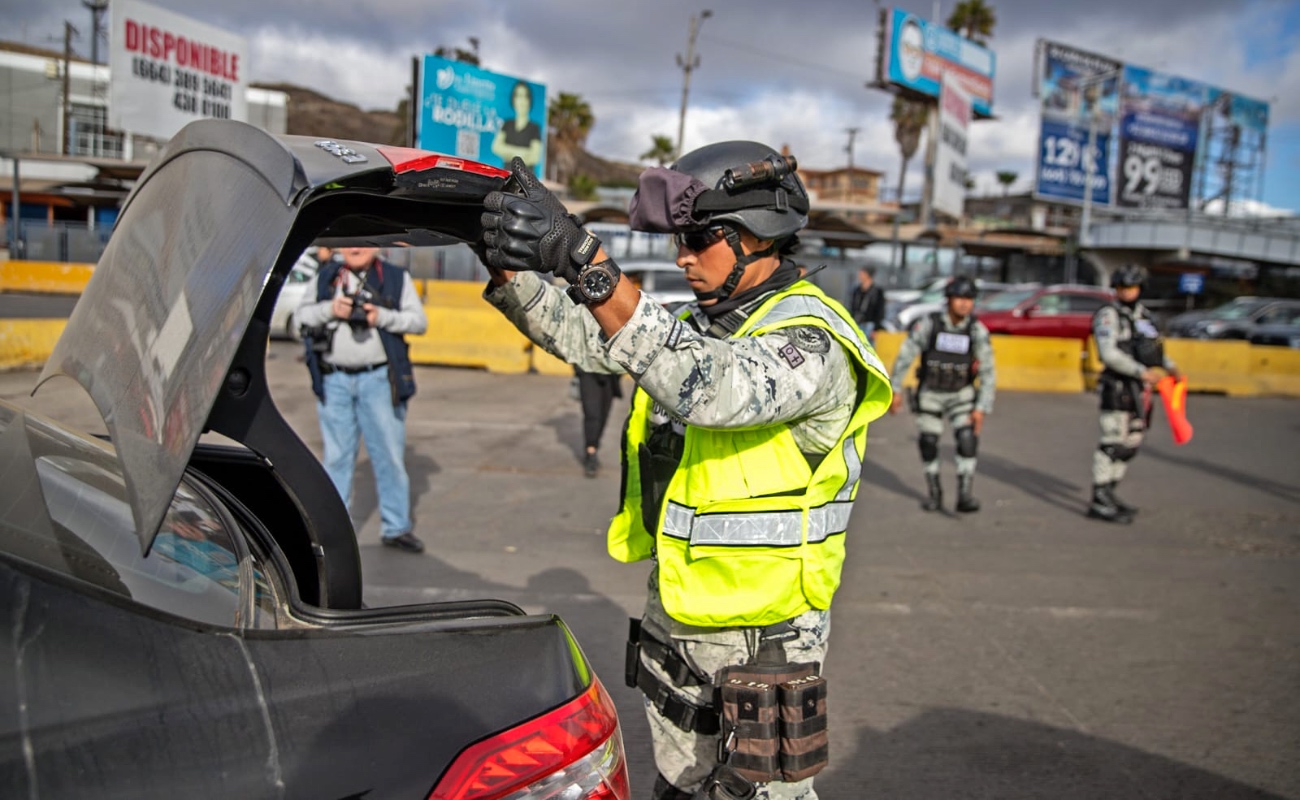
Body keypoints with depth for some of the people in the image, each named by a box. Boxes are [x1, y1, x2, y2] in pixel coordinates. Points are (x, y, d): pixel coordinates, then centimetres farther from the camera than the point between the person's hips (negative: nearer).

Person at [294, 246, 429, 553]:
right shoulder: (325, 276, 11)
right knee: (337, 456, 8)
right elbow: (300, 314, 7)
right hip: (334, 380, 1)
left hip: (378, 379, -1)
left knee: (390, 454, 2)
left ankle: (395, 527, 13)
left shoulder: (396, 278, 6)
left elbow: (419, 320, 0)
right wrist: (330, 310, -10)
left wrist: (382, 317, -14)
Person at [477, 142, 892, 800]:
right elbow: (582, 336, 3)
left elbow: (710, 390, -39)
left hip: (763, 636, -8)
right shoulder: (700, 323, 7)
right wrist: (505, 261, -13)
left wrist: (583, 260, -46)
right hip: (672, 620, 8)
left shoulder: (813, 341, -20)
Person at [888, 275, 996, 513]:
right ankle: (933, 493, 26)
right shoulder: (928, 324, -19)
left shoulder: (977, 330, -16)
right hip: (930, 394, 0)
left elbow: (987, 372, -13)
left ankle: (965, 495, -11)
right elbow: (905, 355, -10)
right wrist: (896, 390, -9)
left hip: (961, 395, 0)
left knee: (968, 439, -16)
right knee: (928, 444, 5)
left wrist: (982, 408, -19)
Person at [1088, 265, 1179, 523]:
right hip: (1118, 388, -8)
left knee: (1131, 445, 12)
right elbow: (1109, 354, -20)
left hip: (1140, 390, 8)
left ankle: (1108, 495, 21)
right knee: (1112, 444, -10)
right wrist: (1142, 372, -24)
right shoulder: (1108, 315, -9)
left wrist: (1169, 365, 12)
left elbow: (1153, 346, 28)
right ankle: (1099, 503, -8)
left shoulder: (1142, 315, 15)